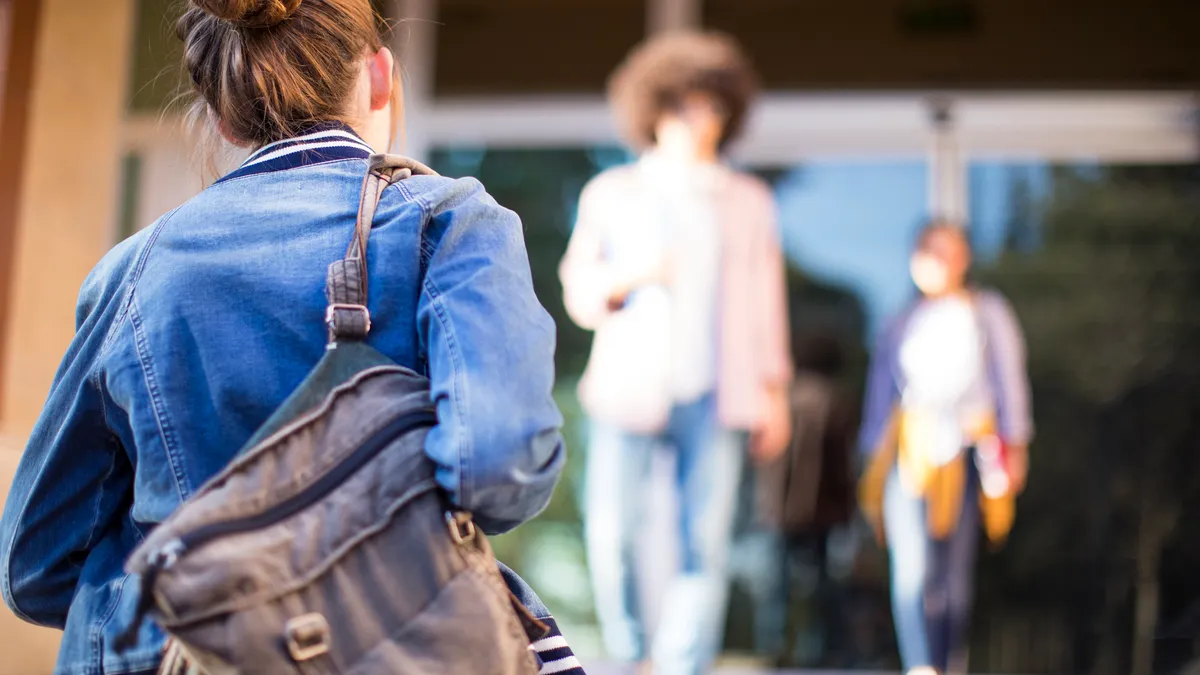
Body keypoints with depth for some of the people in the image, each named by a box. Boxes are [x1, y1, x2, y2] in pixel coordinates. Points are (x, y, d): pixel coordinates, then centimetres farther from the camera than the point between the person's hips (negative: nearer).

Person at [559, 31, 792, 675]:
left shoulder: (748, 201, 16)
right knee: (610, 535, -10)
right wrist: (626, 276, -11)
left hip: (715, 399, 1)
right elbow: (578, 289, 10)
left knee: (705, 547, -5)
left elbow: (766, 298, 15)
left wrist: (774, 390, 10)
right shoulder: (611, 194, 13)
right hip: (631, 387, -1)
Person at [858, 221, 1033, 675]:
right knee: (911, 569, -16)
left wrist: (1014, 445, -3)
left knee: (954, 577, 3)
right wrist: (876, 456, 12)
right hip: (910, 453, 1)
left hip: (965, 457, -1)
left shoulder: (988, 313, 9)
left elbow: (1008, 381, 6)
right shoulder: (903, 325, 14)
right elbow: (881, 392, 17)